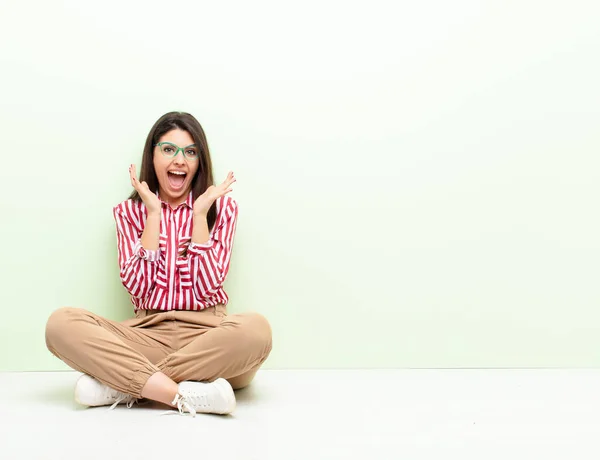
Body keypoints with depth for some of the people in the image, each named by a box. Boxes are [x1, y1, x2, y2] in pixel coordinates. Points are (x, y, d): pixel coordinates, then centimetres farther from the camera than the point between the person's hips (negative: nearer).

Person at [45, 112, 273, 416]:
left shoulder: (221, 207, 6)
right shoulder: (129, 212, 9)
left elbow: (208, 286, -6)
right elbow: (138, 287, -5)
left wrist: (199, 214, -7)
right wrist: (154, 213, -5)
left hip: (206, 334, -1)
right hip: (149, 333, 1)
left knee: (255, 329, -36)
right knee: (61, 324, -24)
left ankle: (123, 385, -24)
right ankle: (186, 395, -31)